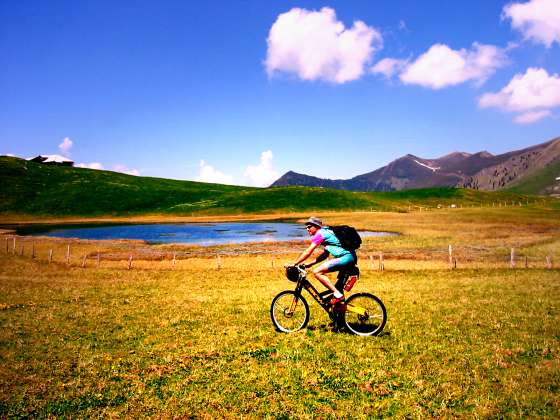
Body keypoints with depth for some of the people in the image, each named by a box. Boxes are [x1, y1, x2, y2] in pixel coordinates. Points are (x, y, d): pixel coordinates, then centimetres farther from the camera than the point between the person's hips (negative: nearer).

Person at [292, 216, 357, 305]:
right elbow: (325, 254, 27)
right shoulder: (326, 232, 24)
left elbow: (308, 252, -9)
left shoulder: (320, 234, -4)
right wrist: (310, 264, 23)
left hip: (346, 257, -11)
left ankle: (337, 294, -12)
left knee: (317, 272, -13)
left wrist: (294, 264, -2)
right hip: (350, 258, 11)